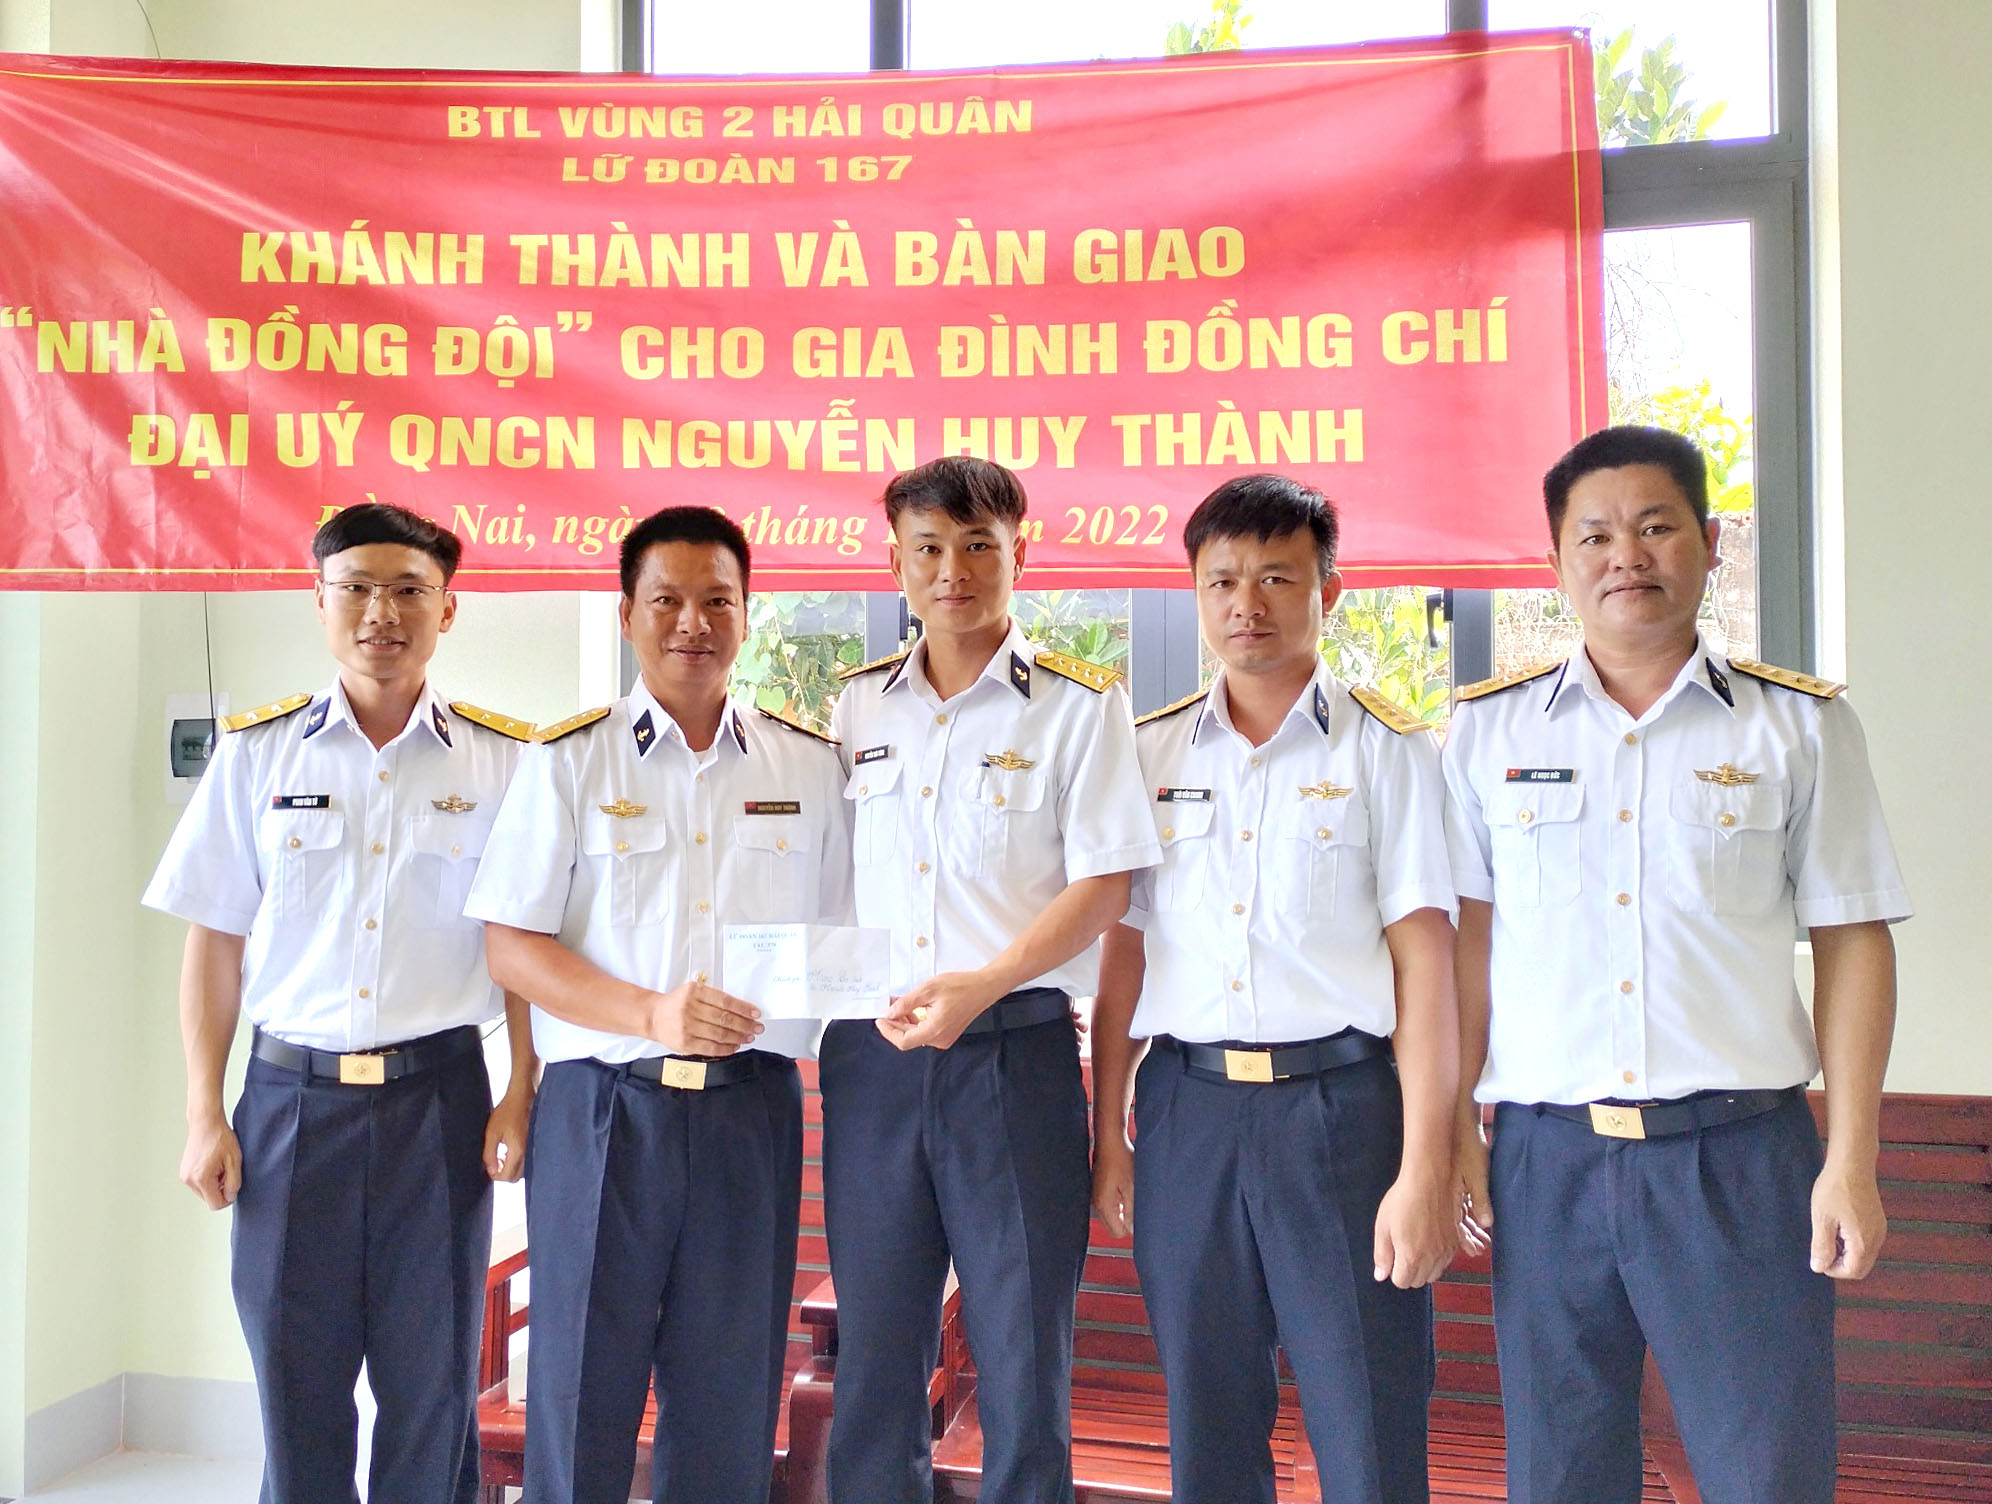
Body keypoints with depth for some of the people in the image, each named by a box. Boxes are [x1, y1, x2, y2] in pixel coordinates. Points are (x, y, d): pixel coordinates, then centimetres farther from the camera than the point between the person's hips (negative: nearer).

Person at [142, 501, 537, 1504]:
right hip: (290, 1093, 1)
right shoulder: (256, 752, 4)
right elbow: (214, 944, 6)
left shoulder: (503, 761, 1)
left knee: (432, 1383, 8)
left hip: (437, 1093, -1)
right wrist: (204, 1114, 2)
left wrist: (520, 1096, -4)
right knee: (295, 1379, 8)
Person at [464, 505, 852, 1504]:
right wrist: (651, 1013, -16)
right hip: (604, 1109, -1)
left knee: (730, 1398, 9)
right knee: (582, 1389, 6)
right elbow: (510, 947, -3)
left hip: (753, 1111, 2)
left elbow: (844, 942, 14)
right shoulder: (567, 761, 3)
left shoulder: (809, 766, 8)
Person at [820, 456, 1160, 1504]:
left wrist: (982, 984, -19)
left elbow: (1103, 884, -7)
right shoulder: (854, 708, 11)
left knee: (1023, 1353, 5)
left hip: (1016, 1051, -3)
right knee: (874, 1349, 12)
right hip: (869, 1052, 4)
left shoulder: (1081, 704, -1)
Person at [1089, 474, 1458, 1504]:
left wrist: (1424, 1170, -10)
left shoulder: (1386, 751, 1)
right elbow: (1124, 954, 12)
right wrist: (1108, 1135, 9)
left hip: (1338, 1100, -3)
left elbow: (1423, 964, -4)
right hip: (1186, 1107, 3)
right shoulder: (1150, 753, 10)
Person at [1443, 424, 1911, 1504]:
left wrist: (1850, 1162, -2)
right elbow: (1468, 936, 6)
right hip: (1547, 1159, 1)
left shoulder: (1801, 725, 3)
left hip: (1741, 1154, -1)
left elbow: (1852, 943, 3)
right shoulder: (1489, 728, 6)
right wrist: (1454, 1130, 0)